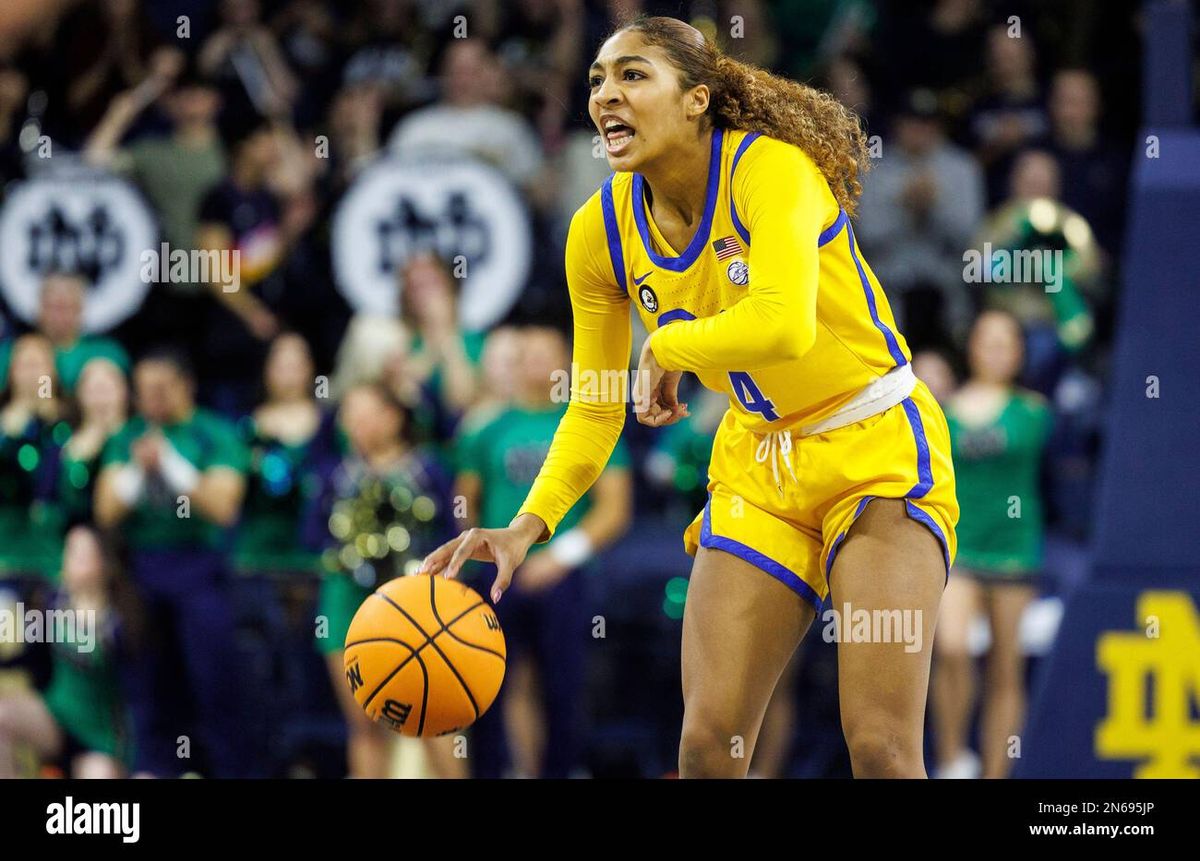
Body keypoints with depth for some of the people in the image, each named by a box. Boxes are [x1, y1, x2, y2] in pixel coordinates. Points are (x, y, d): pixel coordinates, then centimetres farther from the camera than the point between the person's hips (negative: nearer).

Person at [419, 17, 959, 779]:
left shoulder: (771, 167, -22)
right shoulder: (601, 232, -3)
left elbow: (783, 325, -39)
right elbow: (594, 410, 6)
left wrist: (665, 348, -21)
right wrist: (527, 527, -9)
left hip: (877, 450, -6)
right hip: (759, 469, 6)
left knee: (881, 747, -16)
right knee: (707, 743, -3)